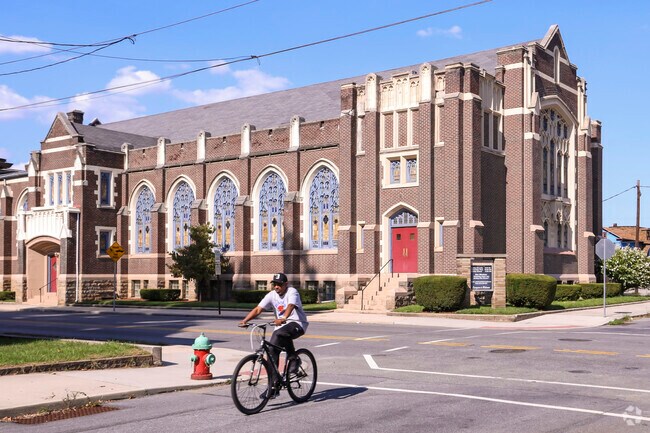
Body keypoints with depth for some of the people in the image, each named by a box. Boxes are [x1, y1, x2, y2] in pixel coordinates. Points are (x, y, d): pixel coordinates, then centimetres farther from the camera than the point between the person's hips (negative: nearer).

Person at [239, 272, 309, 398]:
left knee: (281, 333, -37)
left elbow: (290, 306, -32)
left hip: (297, 324, -6)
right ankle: (274, 386, 1)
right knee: (272, 350, -7)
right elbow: (258, 309, -5)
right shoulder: (271, 295, 2)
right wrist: (245, 320, -21)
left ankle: (293, 359, -15)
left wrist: (283, 319, -52)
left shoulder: (292, 292, -12)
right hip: (280, 326, 6)